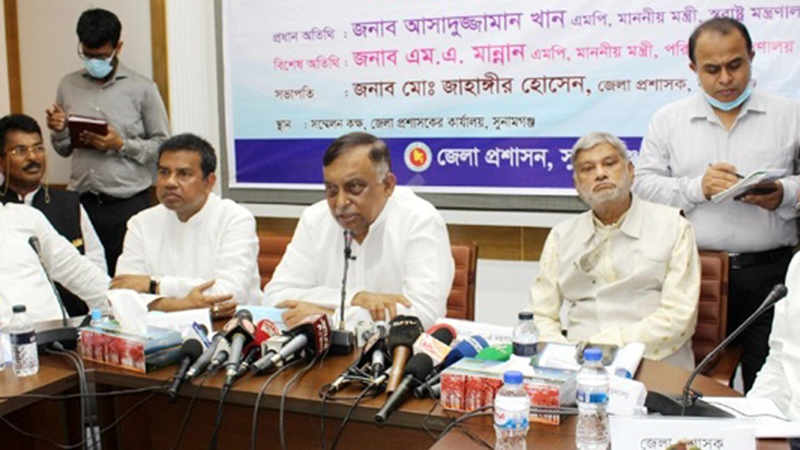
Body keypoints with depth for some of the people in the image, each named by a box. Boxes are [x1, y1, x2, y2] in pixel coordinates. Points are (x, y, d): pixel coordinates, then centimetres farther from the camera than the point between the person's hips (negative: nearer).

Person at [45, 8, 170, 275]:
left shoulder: (142, 89, -1)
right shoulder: (68, 86, 11)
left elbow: (162, 145, -1)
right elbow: (63, 150, 17)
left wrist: (121, 145, -13)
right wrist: (59, 131, -4)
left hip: (127, 203, -3)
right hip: (81, 201, 3)